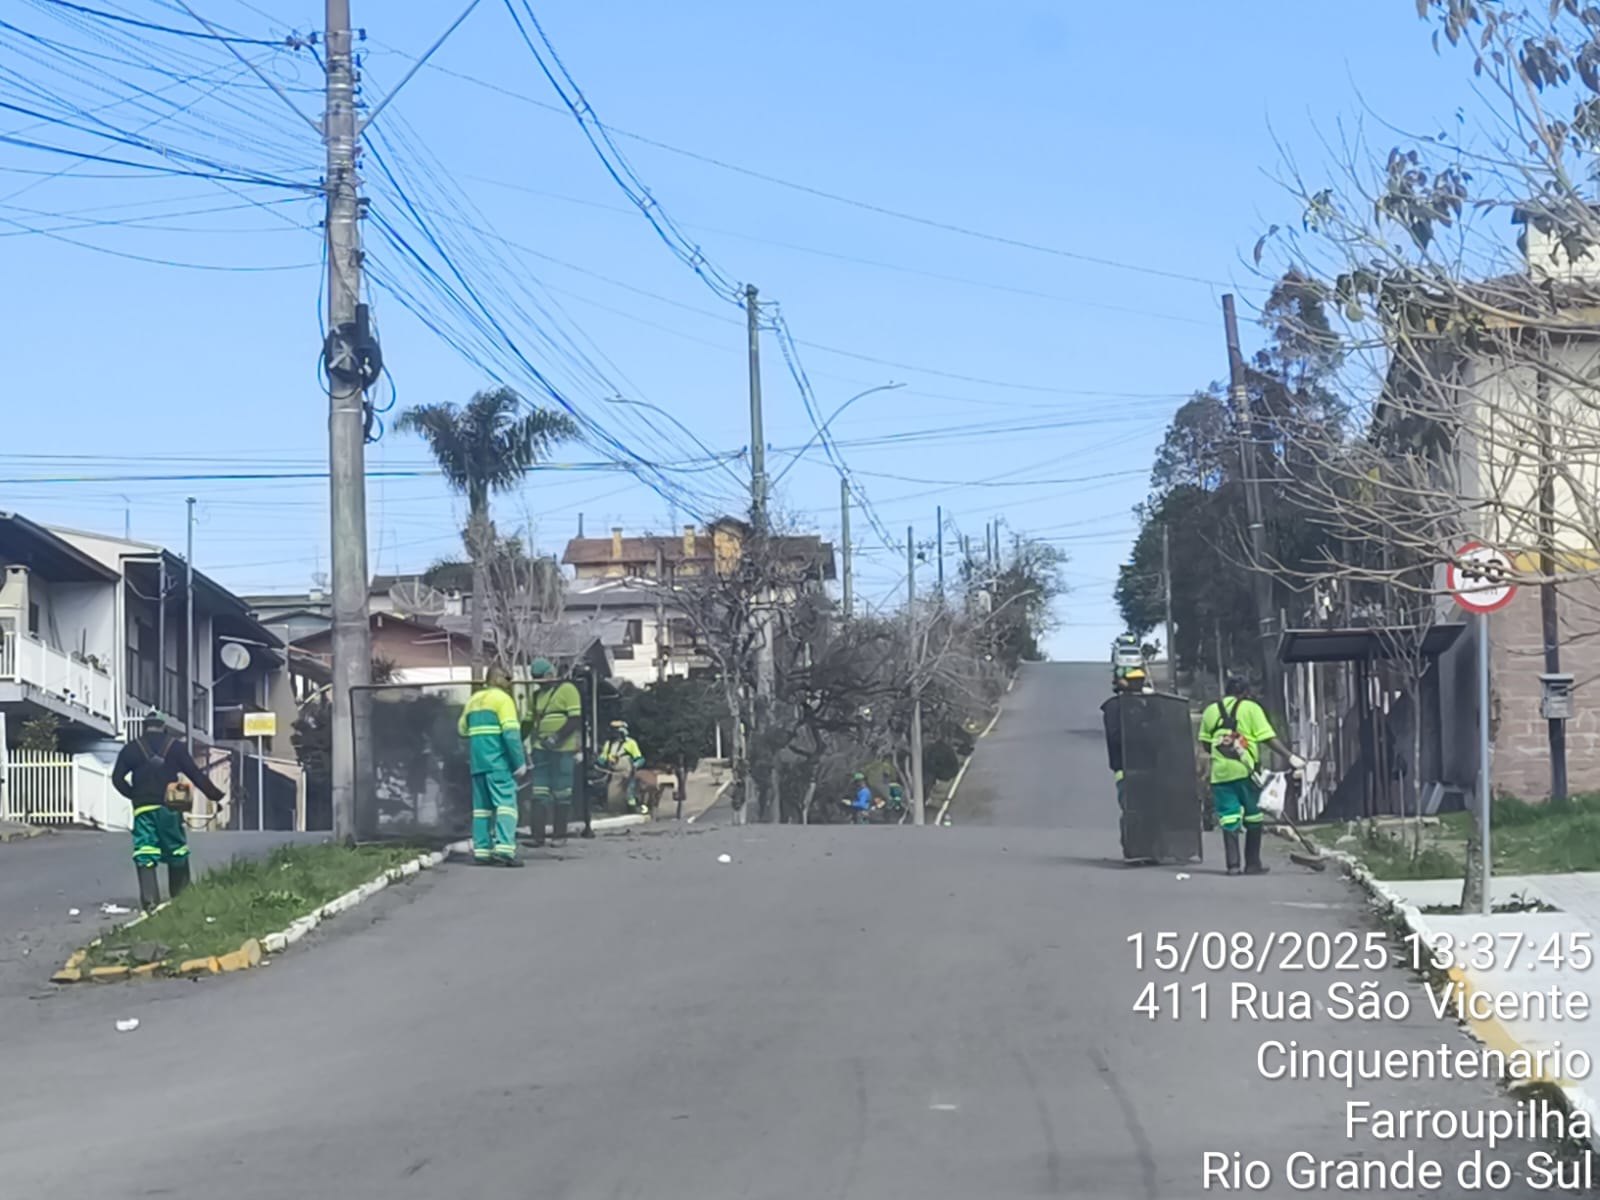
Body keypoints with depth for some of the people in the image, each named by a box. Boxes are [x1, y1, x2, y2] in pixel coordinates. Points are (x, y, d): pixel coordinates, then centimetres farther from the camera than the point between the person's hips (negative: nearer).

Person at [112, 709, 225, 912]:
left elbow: (117, 778, 3)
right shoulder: (175, 746, 6)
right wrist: (217, 796, 8)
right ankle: (181, 895, 15)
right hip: (169, 808, 0)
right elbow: (196, 775, 3)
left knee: (145, 855, -3)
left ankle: (149, 898, -18)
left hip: (143, 808, 0)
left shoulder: (132, 748, 8)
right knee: (177, 852, 12)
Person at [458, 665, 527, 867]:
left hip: (477, 761, 7)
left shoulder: (474, 700, 18)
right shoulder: (502, 699, -4)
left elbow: (462, 728, 24)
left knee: (482, 806, 10)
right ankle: (504, 850, -21)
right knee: (505, 803, -10)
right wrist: (520, 761, -12)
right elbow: (511, 732, -12)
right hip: (498, 761, -7)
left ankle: (481, 851, 8)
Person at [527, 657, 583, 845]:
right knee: (539, 793, 0)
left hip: (562, 750, -6)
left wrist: (557, 737, -20)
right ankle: (538, 836, -1)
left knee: (561, 793, 0)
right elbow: (530, 721, 22)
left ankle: (560, 834, 8)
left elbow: (576, 719, -11)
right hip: (541, 750, 6)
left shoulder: (567, 690, -4)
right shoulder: (537, 695, 16)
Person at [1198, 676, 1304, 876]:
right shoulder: (1250, 708, 2)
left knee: (1228, 818, 3)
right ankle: (1253, 863, 12)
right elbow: (1269, 738, -6)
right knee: (1253, 817, 10)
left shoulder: (1210, 711, 13)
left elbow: (1205, 743, 12)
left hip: (1220, 772, 2)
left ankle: (1233, 864, -6)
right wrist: (1290, 757, -6)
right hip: (1246, 770, -2)